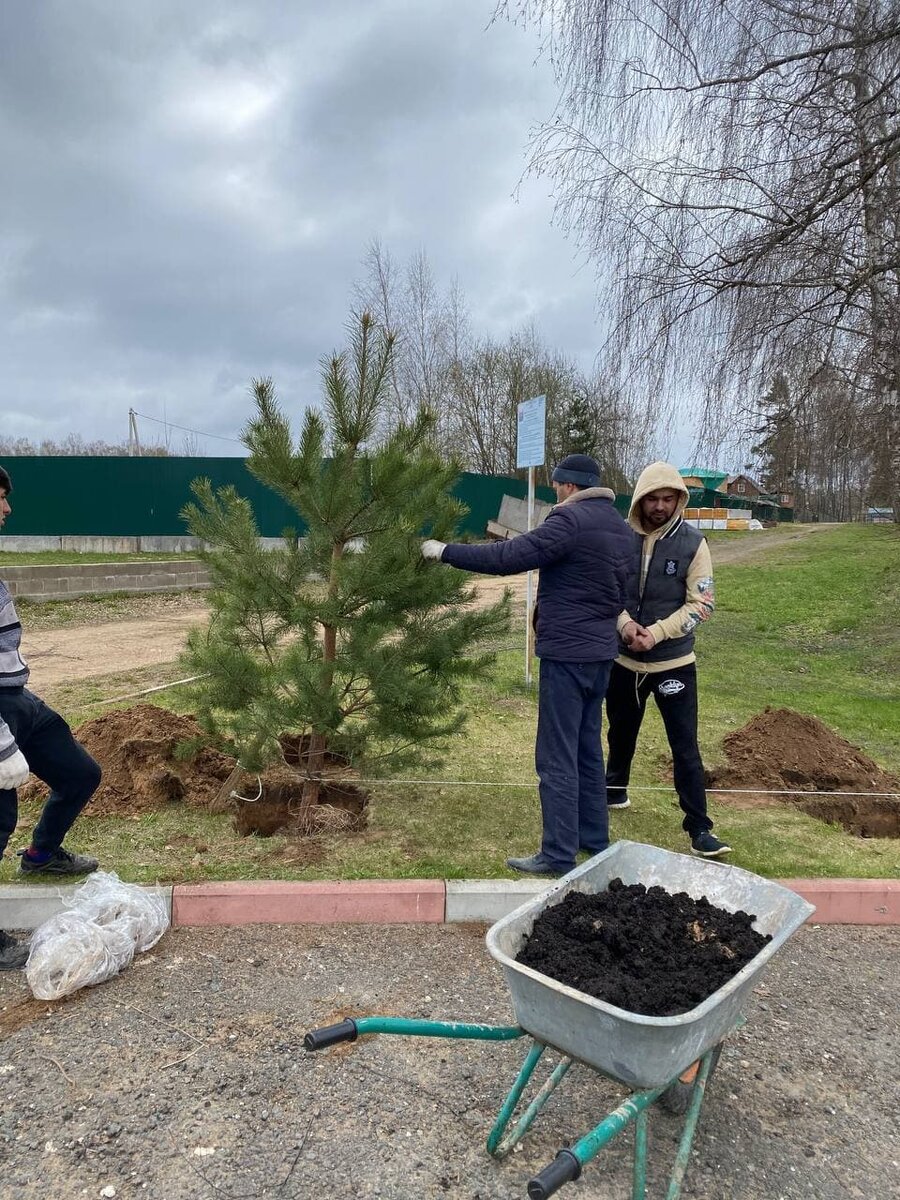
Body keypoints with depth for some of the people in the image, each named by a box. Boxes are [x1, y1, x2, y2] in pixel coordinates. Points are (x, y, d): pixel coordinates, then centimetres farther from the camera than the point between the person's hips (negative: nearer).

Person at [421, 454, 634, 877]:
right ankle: (594, 838, 29)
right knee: (588, 749, 18)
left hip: (566, 653, -9)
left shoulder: (571, 520, -16)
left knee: (557, 758, -2)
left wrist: (446, 551, -12)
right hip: (600, 652, 9)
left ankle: (558, 855, 4)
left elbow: (508, 557, -20)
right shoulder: (621, 528, 13)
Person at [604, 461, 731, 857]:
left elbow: (701, 604, -8)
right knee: (621, 733, 21)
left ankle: (699, 828, 10)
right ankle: (614, 790, 46)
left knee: (685, 747, -1)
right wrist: (625, 624, -17)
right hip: (623, 659, 3)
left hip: (673, 662, -2)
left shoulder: (692, 543, -8)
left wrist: (655, 633, -19)